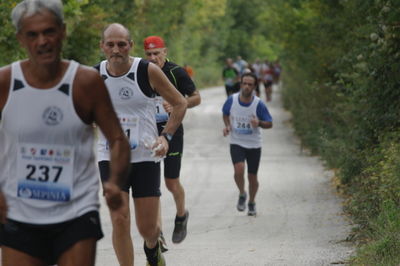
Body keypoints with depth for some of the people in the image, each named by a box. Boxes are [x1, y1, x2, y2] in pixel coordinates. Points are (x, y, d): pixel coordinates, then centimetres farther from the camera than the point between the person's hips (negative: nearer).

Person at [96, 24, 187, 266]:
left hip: (145, 156, -1)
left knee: (147, 228, 4)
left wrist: (166, 136, -10)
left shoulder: (148, 71, -9)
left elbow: (180, 103, 1)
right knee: (120, 221, -13)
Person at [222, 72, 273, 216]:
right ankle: (242, 194, 5)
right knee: (239, 170, -23)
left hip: (254, 145, 0)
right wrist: (227, 126, -7)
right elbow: (225, 114, 12)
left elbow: (269, 124, -6)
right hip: (236, 143, 0)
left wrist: (259, 123, -27)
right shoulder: (232, 100, -9)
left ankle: (251, 203, 32)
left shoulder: (258, 104, -14)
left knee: (252, 176, 7)